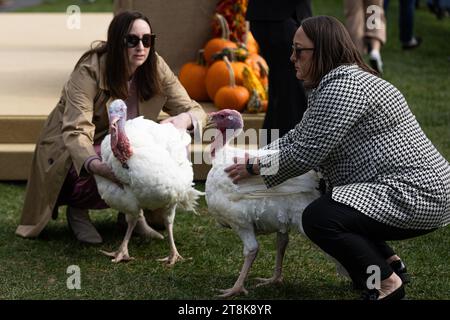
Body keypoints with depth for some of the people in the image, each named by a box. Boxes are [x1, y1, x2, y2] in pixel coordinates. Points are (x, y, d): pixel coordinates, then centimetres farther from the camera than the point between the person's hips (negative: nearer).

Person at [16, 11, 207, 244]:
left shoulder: (155, 69, -11)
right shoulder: (89, 72, -26)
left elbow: (194, 111, -11)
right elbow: (75, 132, -36)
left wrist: (185, 119, -38)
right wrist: (97, 165, -58)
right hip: (74, 153, -5)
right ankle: (78, 208, -2)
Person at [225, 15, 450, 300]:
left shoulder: (344, 86, -18)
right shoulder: (334, 83, 15)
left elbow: (305, 153, -19)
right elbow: (297, 137, 19)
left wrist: (255, 169, -6)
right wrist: (253, 158, 8)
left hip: (416, 195, -11)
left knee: (319, 217, -23)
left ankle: (387, 284, -8)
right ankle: (388, 262, 23)